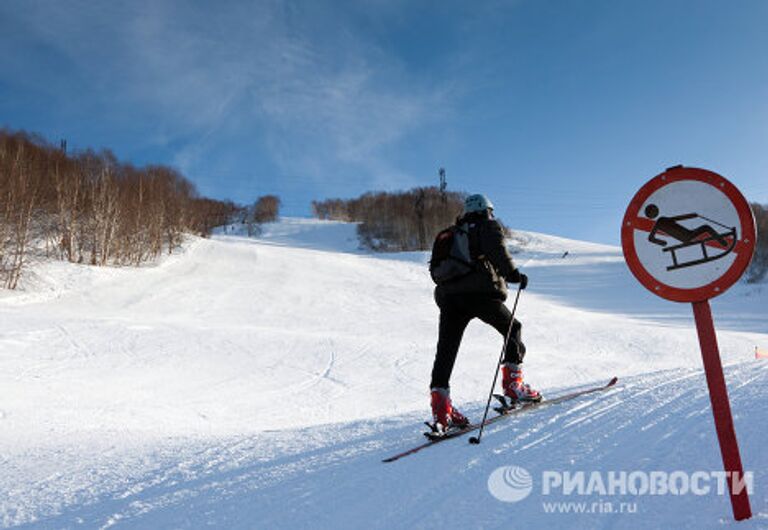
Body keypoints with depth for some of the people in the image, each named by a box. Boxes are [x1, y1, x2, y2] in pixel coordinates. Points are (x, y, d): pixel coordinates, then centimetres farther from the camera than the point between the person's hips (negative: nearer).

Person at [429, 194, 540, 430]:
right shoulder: (489, 227, 13)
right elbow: (497, 251, -10)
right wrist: (513, 274, -17)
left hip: (448, 295, 5)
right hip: (481, 293, -5)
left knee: (446, 350, -1)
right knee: (512, 328, 16)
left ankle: (440, 403, -13)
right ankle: (513, 383, 7)